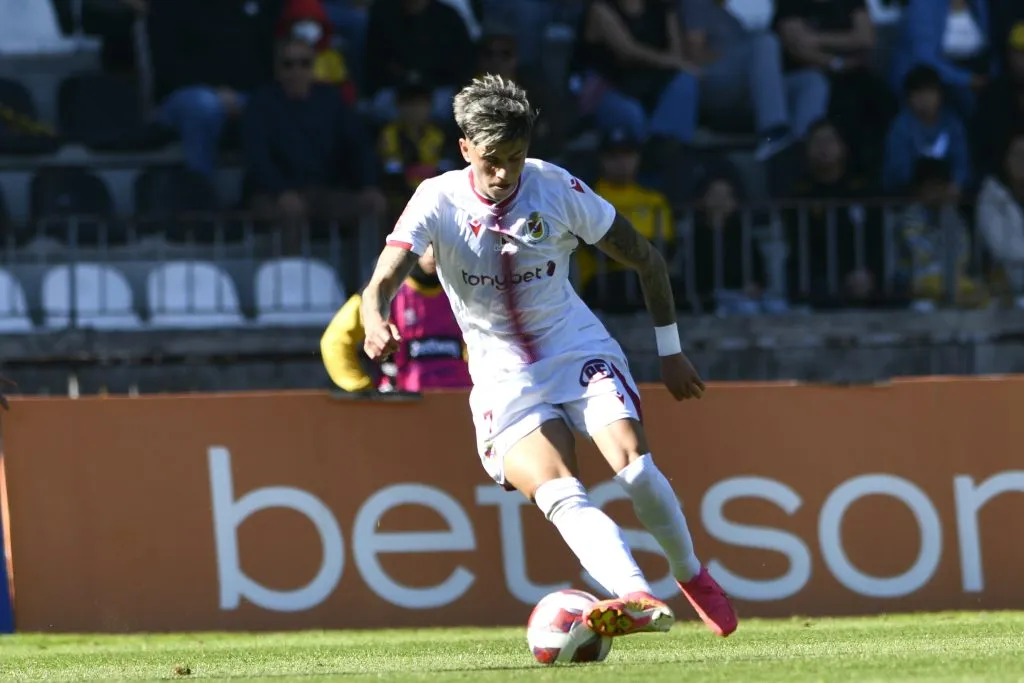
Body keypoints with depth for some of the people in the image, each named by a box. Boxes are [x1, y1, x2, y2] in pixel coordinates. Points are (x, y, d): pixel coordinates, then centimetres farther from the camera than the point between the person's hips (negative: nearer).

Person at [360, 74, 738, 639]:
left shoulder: (557, 189, -9)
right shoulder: (438, 201, -12)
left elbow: (646, 260, 4)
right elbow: (382, 281, -23)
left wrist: (670, 350, 7)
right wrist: (377, 323, -46)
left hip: (581, 352, 1)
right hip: (504, 379, -1)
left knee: (631, 461, -22)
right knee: (558, 493, -25)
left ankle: (692, 576, 3)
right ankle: (640, 600, -39)